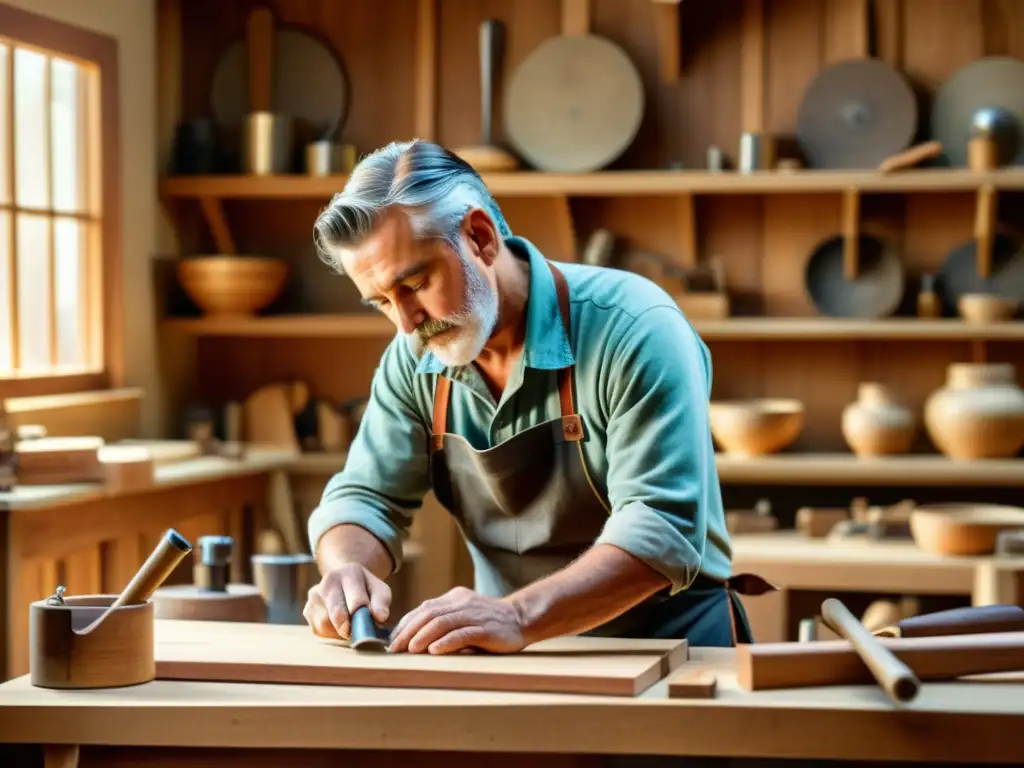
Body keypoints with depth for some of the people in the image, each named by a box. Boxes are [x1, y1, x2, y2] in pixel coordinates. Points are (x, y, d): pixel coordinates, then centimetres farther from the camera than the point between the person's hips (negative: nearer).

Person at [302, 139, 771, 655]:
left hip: (667, 647, -5)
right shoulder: (414, 360, 1)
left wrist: (518, 617, -37)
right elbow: (365, 497, 6)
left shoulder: (634, 329, -18)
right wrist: (347, 570, -17)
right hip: (519, 665, 5)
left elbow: (662, 529, -25)